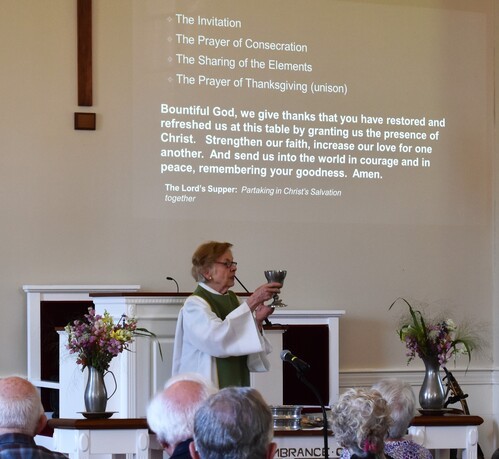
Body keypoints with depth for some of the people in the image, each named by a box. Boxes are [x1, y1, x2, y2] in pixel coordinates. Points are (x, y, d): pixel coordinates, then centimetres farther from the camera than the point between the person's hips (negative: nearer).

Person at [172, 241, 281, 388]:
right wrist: (252, 301, -27)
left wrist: (258, 320, -8)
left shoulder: (231, 298, 10)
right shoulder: (194, 305, -12)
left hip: (237, 384, 7)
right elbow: (218, 339, -29)